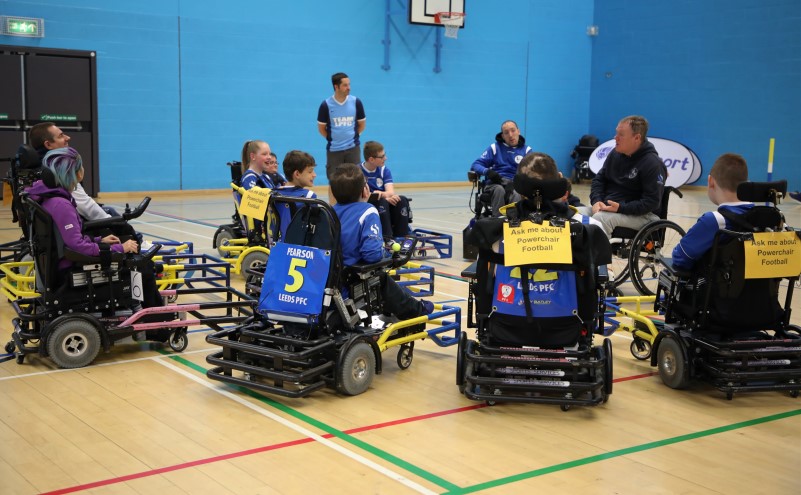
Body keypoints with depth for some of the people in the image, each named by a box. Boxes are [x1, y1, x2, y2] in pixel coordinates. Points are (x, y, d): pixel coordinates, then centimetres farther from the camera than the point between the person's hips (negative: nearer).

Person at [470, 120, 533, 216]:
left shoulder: (526, 150, 16)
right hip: (494, 184, 0)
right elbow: (475, 165, 10)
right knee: (499, 189, -36)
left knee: (517, 195, -36)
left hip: (516, 186, 0)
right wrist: (487, 171, -15)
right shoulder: (494, 148, 15)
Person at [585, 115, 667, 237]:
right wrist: (596, 201, -4)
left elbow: (652, 202, -17)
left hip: (638, 214, -7)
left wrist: (621, 208, -25)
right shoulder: (616, 153, 8)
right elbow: (599, 179, 17)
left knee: (600, 219, -34)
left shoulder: (653, 164, -13)